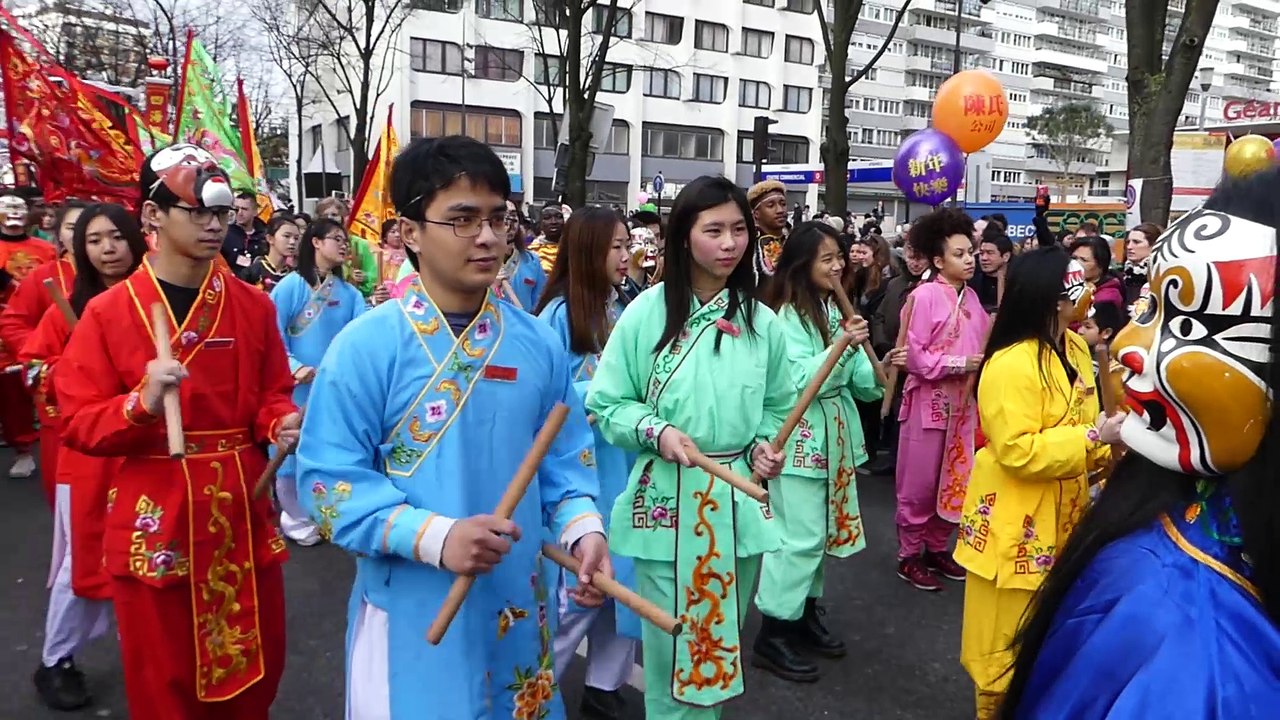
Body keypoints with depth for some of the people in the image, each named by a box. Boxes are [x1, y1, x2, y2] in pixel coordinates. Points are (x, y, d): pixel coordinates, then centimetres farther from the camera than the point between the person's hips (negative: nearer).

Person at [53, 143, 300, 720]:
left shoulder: (254, 306, 2)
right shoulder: (108, 313, -6)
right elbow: (78, 424, -6)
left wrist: (283, 424, -15)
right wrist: (143, 403, -25)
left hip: (242, 510, 2)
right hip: (155, 518, -2)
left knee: (257, 662, 15)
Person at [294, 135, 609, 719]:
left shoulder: (537, 342, 0)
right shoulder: (366, 345, -13)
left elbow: (564, 455, 6)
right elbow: (329, 480, -14)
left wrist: (584, 528, -12)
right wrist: (434, 536, -25)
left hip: (518, 607, 4)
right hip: (410, 613, -4)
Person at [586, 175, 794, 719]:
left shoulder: (761, 321, 1)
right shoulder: (647, 313, -9)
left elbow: (778, 405, 12)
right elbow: (606, 403, -5)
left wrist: (766, 446, -6)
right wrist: (656, 432, -20)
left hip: (739, 499, 3)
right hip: (667, 500, -3)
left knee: (724, 637, 19)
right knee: (672, 641, 9)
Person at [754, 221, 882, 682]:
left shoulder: (832, 309, 10)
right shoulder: (786, 316, -14)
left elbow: (855, 376, 9)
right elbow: (799, 380, -21)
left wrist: (879, 371, -9)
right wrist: (841, 344, -28)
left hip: (833, 433, 8)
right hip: (800, 437, -8)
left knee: (821, 530, 15)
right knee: (800, 534, -6)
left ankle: (805, 612, 30)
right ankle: (773, 633, 4)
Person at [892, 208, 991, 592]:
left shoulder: (971, 297, 6)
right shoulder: (924, 296, -14)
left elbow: (983, 345, 10)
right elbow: (914, 357, -16)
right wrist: (958, 363, -18)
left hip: (962, 402, 7)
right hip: (929, 401, -7)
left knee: (954, 480, 15)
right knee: (920, 483, 4)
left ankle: (937, 549, 30)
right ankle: (909, 556, 18)